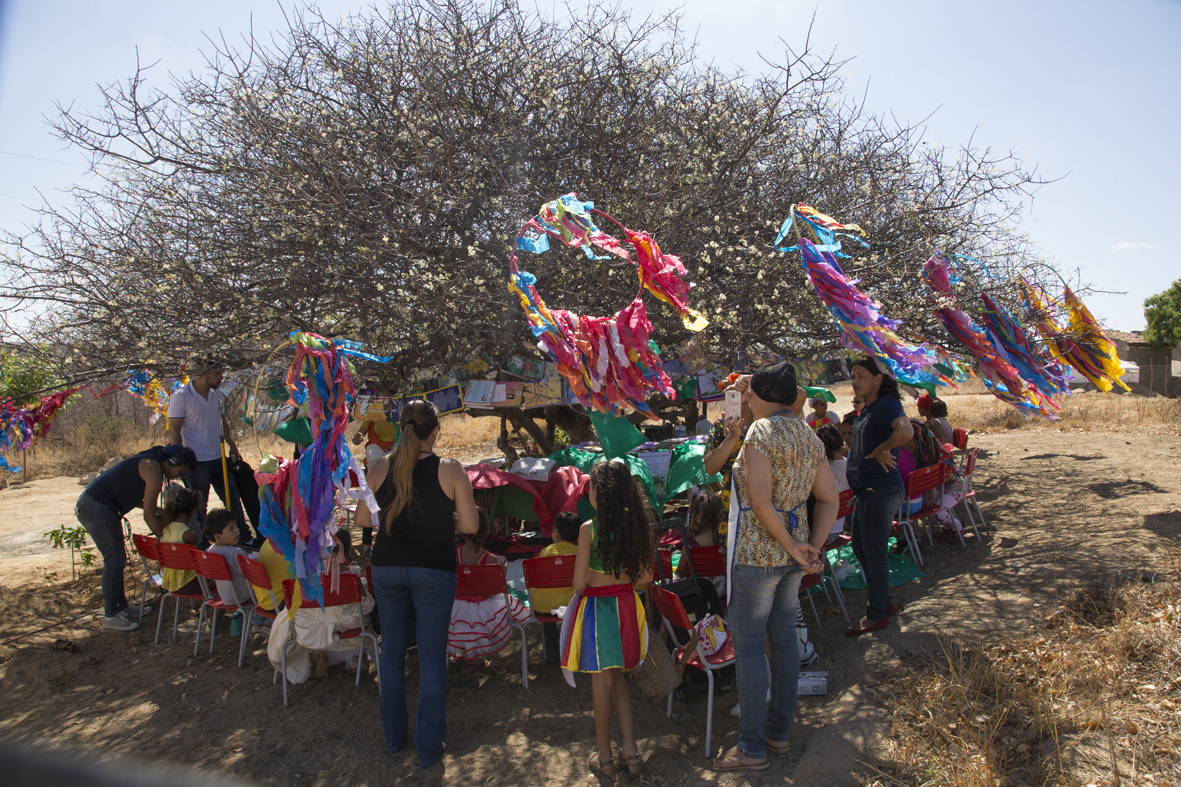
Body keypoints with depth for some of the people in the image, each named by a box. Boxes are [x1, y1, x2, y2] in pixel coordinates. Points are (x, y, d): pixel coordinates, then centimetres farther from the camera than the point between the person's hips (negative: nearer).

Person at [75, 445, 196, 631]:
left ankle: (121, 607, 25)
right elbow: (149, 516, -15)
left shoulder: (148, 462, 14)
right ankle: (111, 616, -1)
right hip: (96, 508, -11)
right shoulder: (154, 470, -16)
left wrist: (157, 510, 13)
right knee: (114, 560, -7)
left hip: (90, 505, 11)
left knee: (117, 559, 15)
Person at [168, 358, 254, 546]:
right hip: (197, 462, -7)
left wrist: (232, 445, 12)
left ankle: (245, 538, 21)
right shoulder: (180, 397, -11)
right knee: (198, 507, 3)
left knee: (233, 499, 11)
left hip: (219, 459, 7)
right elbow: (174, 431, -12)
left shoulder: (217, 395, 9)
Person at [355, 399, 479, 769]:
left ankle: (393, 736, 31)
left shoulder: (380, 467, -4)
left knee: (392, 649, 18)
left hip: (387, 567, 3)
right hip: (434, 570, -3)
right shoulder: (450, 470, -12)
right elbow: (470, 525, -8)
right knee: (432, 656, 7)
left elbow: (362, 518, 4)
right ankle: (429, 746, 16)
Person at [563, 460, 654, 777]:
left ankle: (605, 758, 22)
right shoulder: (636, 525, -3)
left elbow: (579, 583, -14)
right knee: (617, 679, 19)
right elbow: (646, 576, 3)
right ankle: (631, 751, 20)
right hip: (626, 605, 5)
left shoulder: (589, 529, -17)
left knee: (601, 683, 8)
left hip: (596, 607, -5)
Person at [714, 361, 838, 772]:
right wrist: (813, 547, 4)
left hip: (757, 552, -8)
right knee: (783, 637, 16)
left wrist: (791, 545, -17)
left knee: (748, 643, 1)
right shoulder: (809, 436, 9)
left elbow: (760, 499, -25)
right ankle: (779, 730, 29)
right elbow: (829, 499, 9)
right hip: (792, 554, 8)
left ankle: (752, 747, 8)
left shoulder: (761, 431, -16)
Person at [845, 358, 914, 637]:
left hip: (880, 490, -10)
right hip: (866, 489, 10)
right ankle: (885, 602, 32)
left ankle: (877, 615, 13)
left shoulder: (887, 404, -16)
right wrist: (851, 470, 17)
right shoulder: (867, 408, 13)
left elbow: (905, 432, -36)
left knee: (874, 551, 0)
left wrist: (881, 451, -23)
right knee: (860, 546, 18)